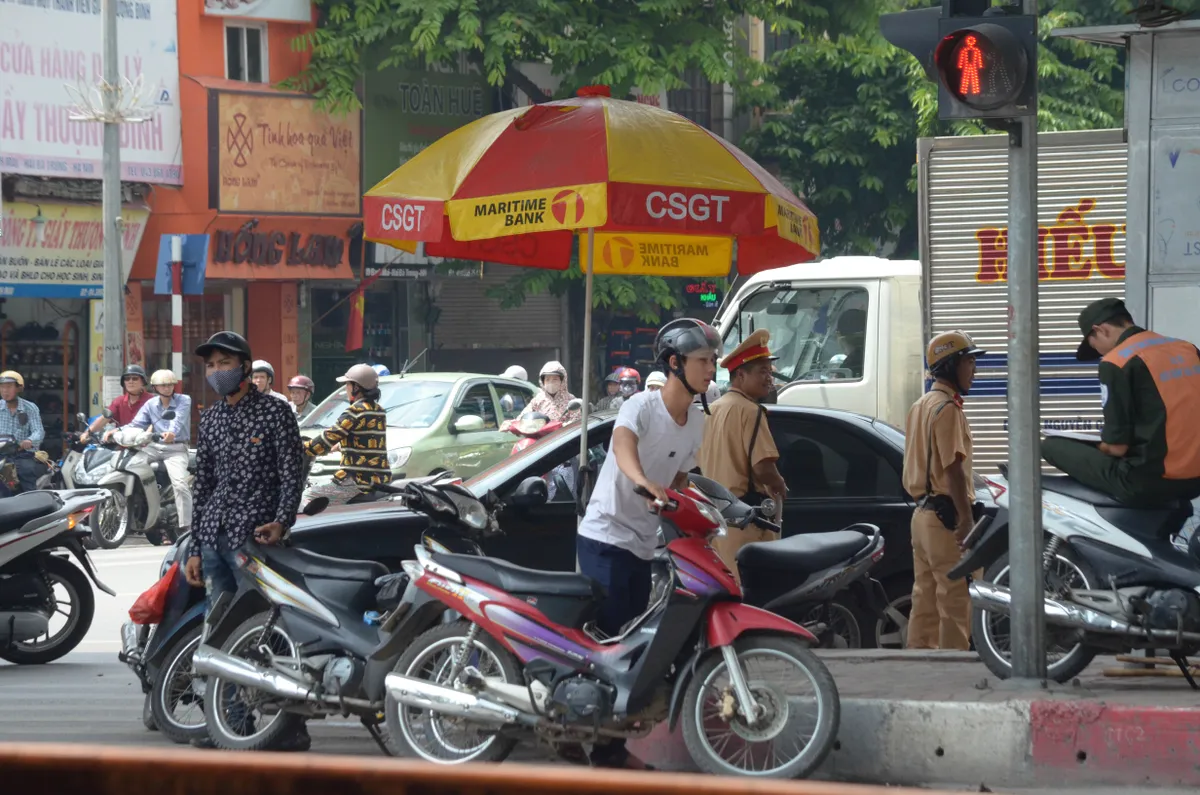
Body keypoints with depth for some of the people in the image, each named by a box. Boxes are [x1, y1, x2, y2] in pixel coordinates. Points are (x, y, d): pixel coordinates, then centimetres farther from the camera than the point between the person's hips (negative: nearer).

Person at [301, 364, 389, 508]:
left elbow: (330, 436, -13)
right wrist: (338, 445, 43)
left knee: (309, 496, -5)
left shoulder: (356, 411, -12)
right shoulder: (377, 410, 15)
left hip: (360, 480, -9)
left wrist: (301, 449, -4)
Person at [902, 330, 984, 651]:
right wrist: (966, 518, -23)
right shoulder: (947, 408, -14)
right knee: (955, 600, -9)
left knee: (925, 598, 11)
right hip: (946, 516, -10)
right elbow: (953, 468, -21)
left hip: (922, 513, 10)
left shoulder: (919, 407, 17)